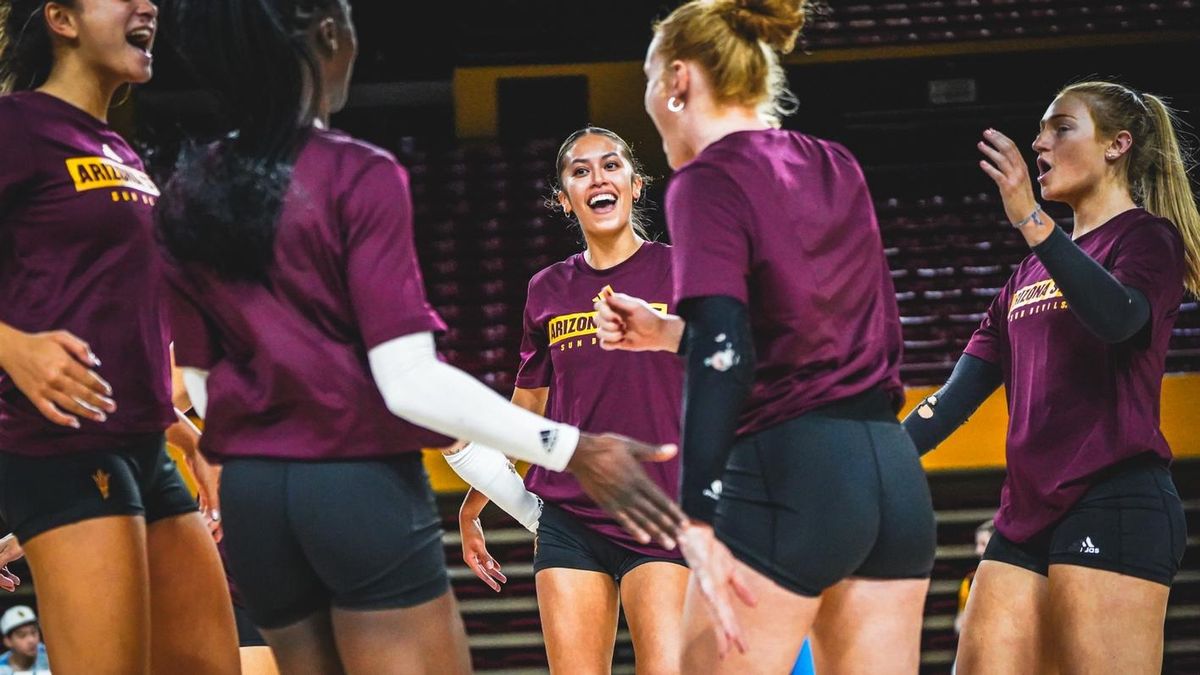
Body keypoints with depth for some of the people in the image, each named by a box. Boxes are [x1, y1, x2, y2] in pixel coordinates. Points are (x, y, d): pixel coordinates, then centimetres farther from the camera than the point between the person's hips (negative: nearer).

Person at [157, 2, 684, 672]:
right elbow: (408, 381, -16)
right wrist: (573, 450, -13)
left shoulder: (187, 196, 6)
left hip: (250, 492, 6)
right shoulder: (358, 176, -11)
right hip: (361, 485, -6)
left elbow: (197, 383, 11)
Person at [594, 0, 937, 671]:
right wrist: (671, 332, 27)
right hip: (895, 471, 7)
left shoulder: (710, 179, -5)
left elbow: (723, 355, -18)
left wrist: (697, 520, -23)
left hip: (787, 471, -7)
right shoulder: (837, 167, 16)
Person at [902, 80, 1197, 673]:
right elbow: (961, 392, 18)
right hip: (1028, 512, 8)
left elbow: (1118, 317, -21)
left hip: (1113, 503, -8)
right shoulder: (1031, 272, 24)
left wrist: (1032, 221, -29)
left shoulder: (1147, 237, 2)